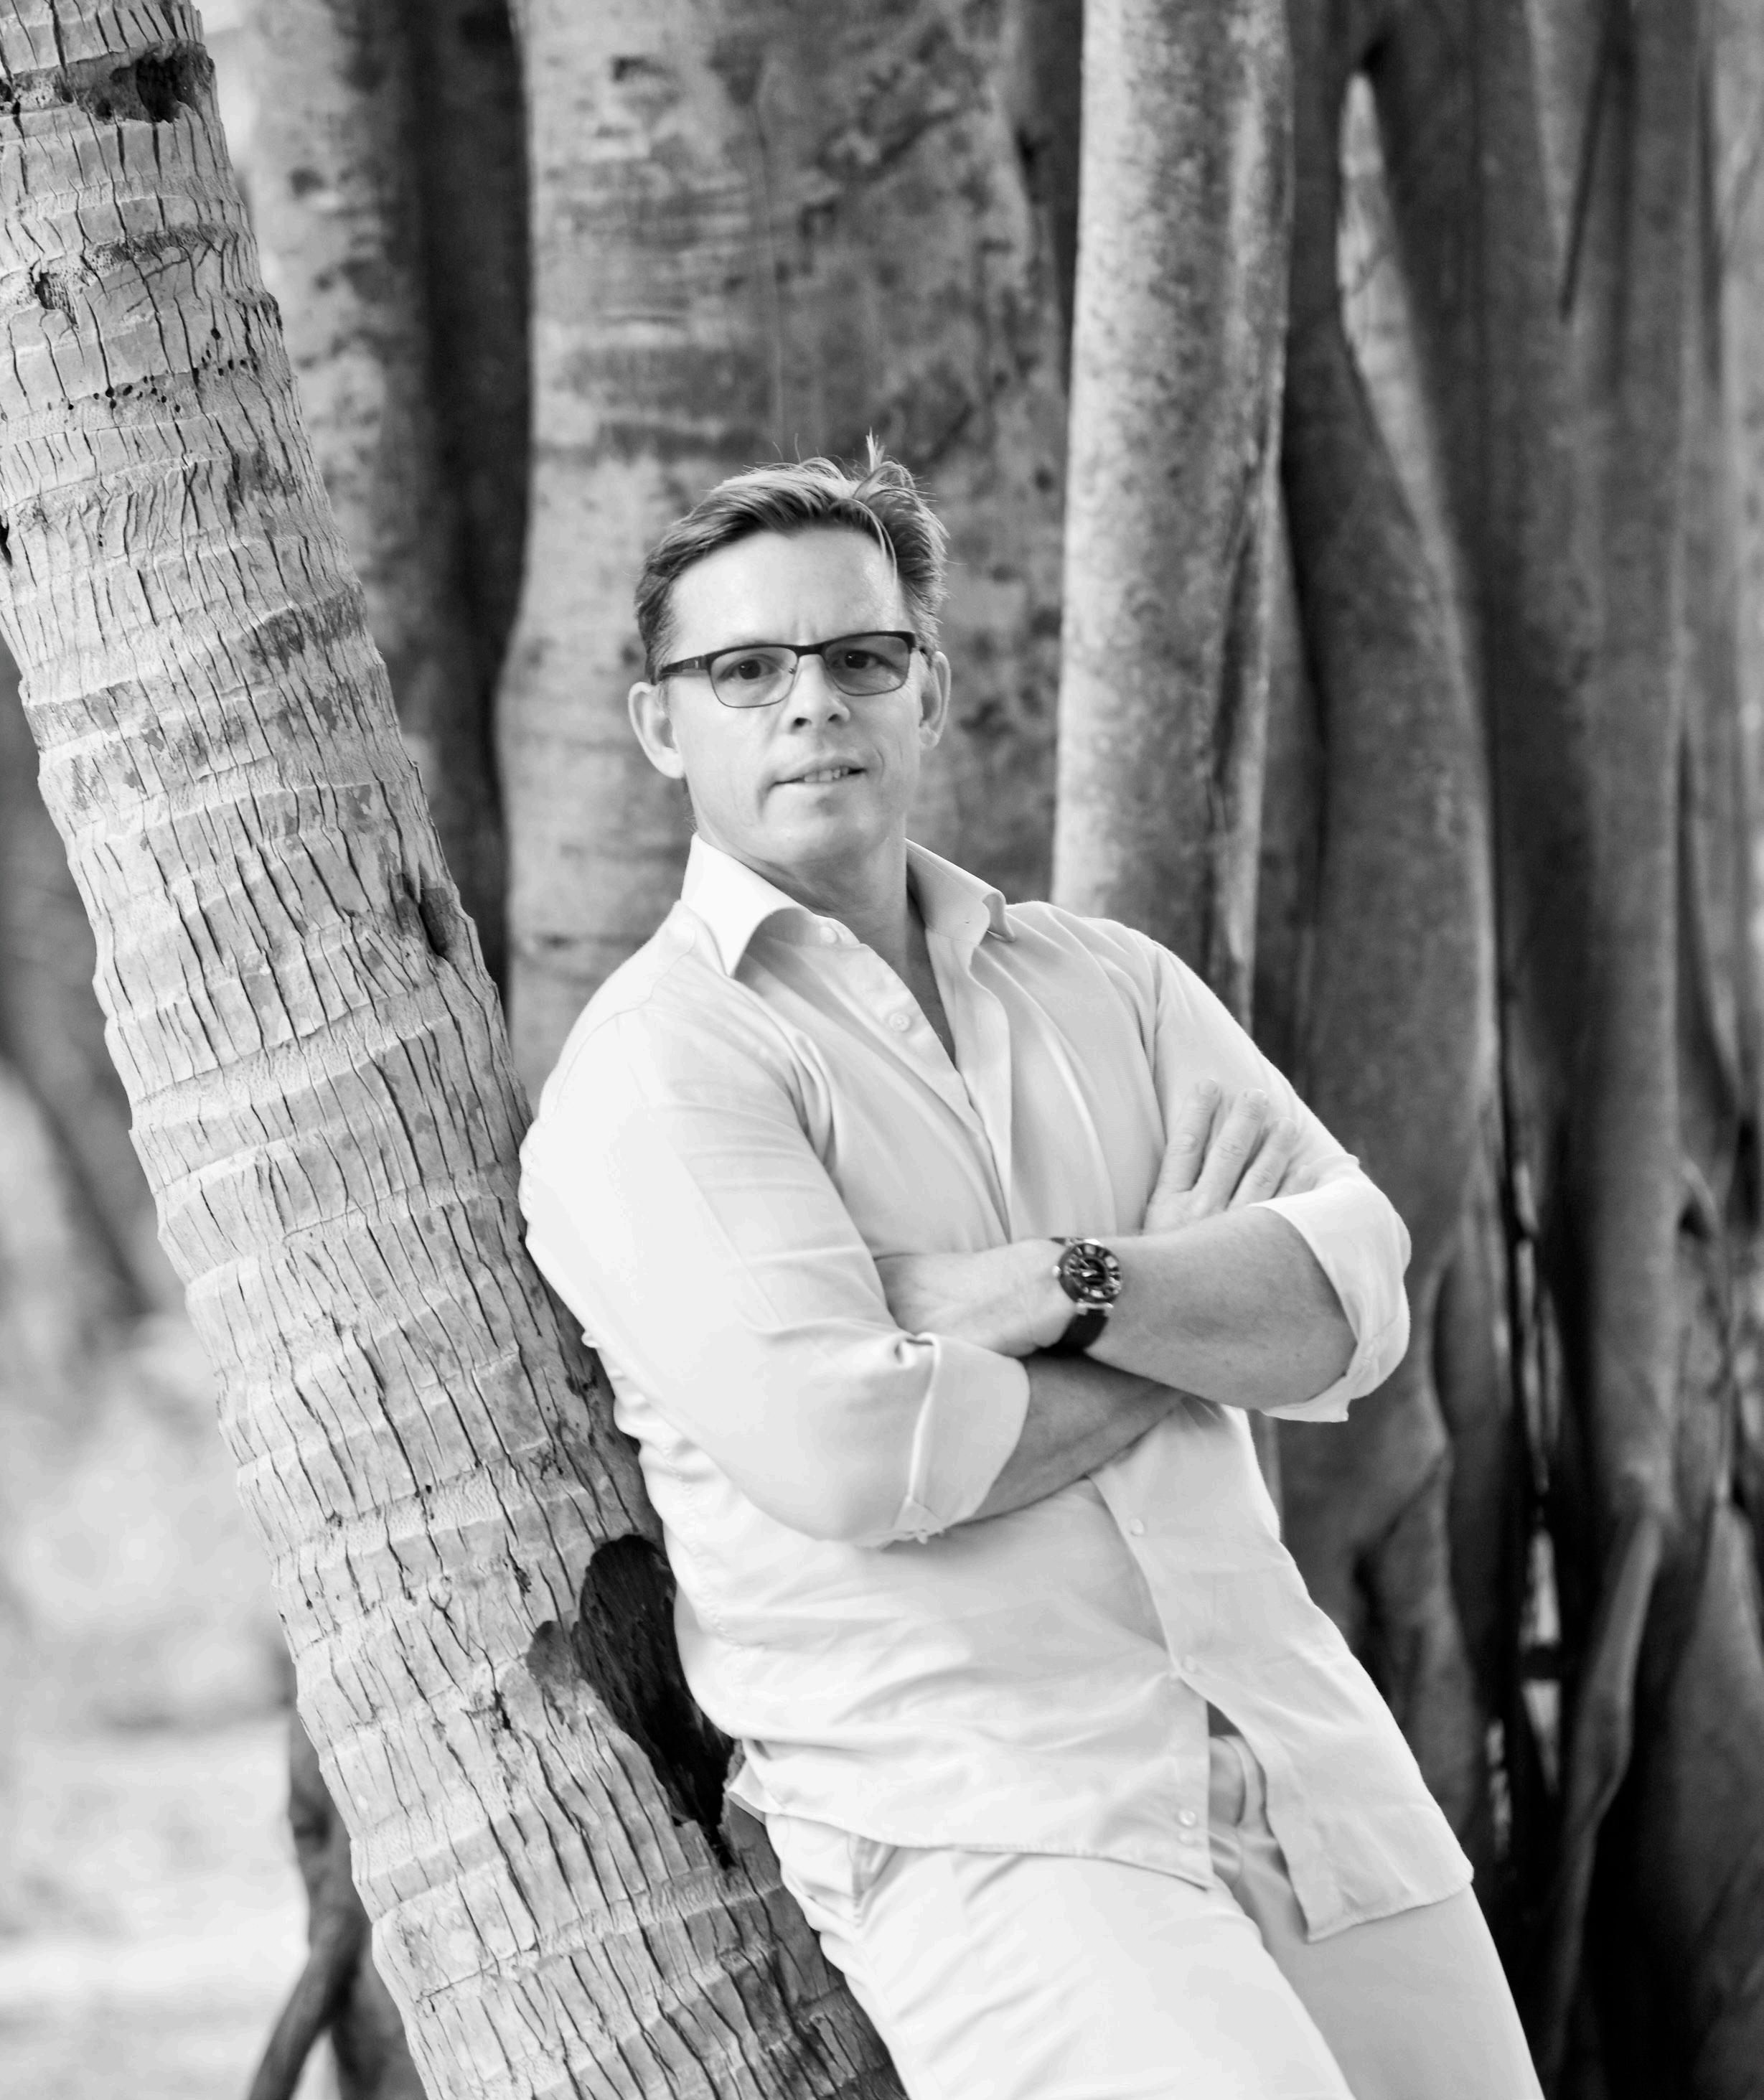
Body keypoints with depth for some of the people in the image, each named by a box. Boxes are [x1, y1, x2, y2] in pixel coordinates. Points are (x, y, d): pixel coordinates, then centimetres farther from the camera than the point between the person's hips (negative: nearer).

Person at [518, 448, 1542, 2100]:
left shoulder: (1108, 987, 16)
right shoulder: (653, 1068, -4)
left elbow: (1353, 1293, 4)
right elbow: (847, 1450, -17)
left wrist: (1069, 1287, -14)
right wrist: (1194, 1353, -2)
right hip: (979, 1825, -6)